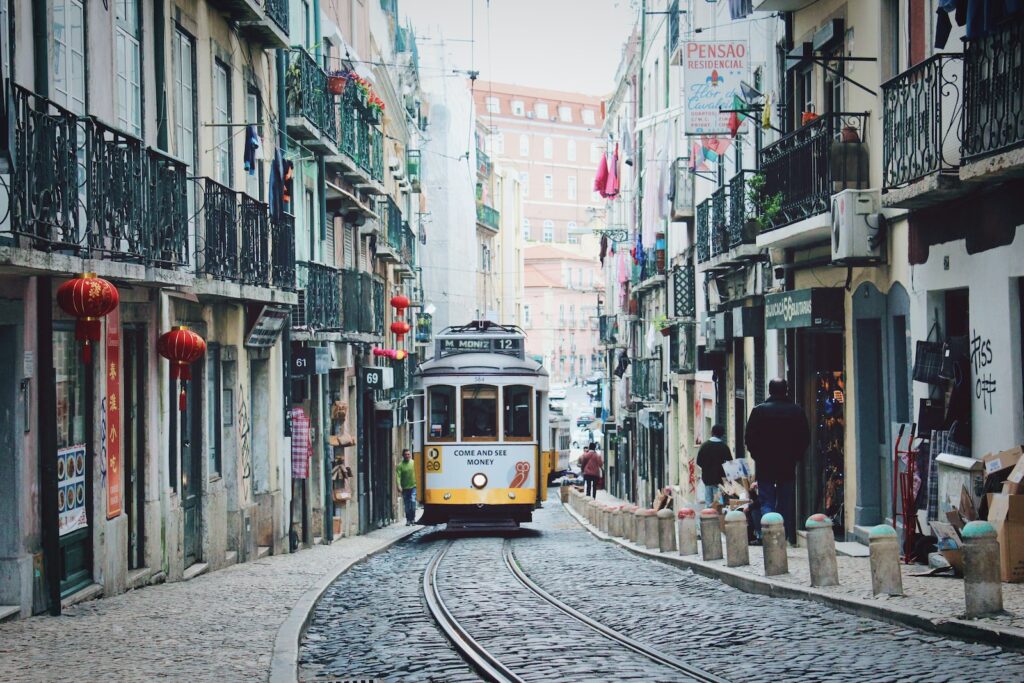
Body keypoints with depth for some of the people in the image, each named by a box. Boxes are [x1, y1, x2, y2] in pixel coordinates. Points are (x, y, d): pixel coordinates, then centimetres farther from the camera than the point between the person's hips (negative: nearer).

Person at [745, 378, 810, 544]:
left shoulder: (759, 411, -6)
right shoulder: (797, 411, 0)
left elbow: (750, 438, -4)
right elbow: (805, 438, 4)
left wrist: (757, 456, 9)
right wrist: (795, 456, 13)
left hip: (765, 466, -2)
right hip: (788, 466, 2)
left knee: (766, 502, 1)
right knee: (785, 504, 11)